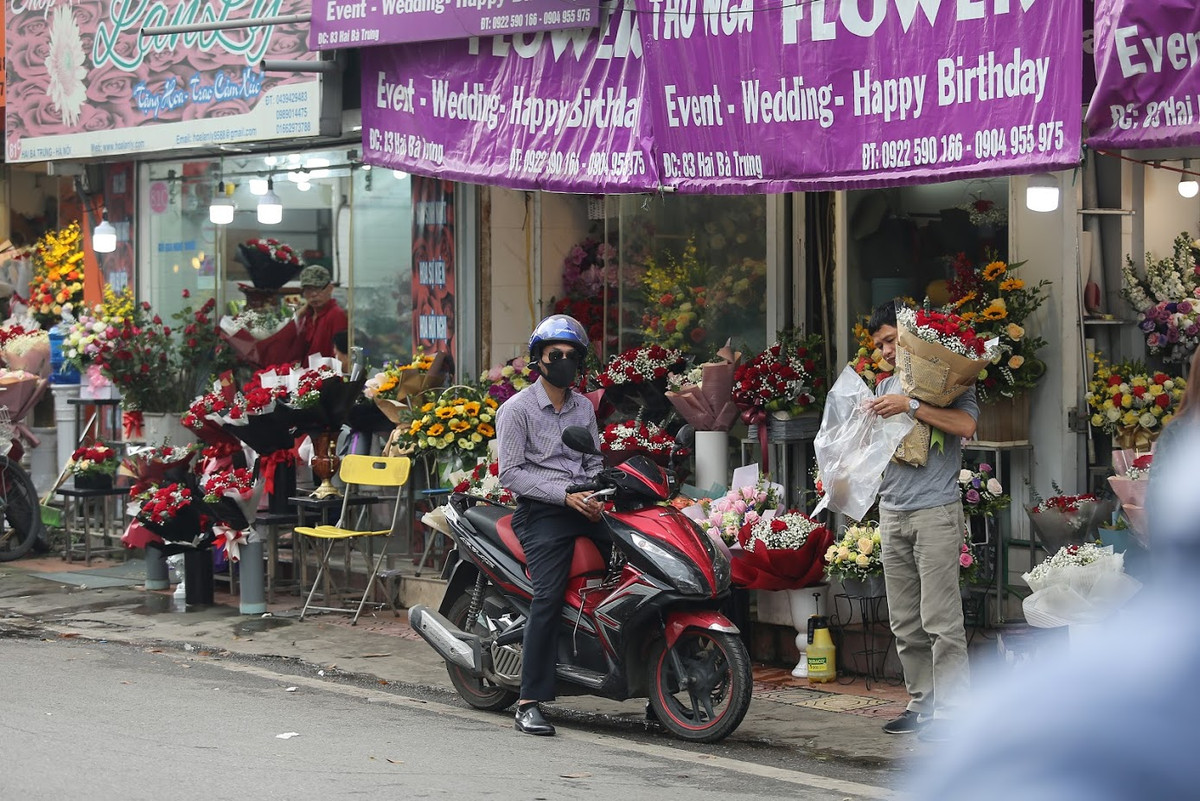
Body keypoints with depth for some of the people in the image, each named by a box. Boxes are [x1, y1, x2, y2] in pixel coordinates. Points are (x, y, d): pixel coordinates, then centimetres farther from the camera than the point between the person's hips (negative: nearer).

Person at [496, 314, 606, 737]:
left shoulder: (584, 407, 20)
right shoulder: (516, 409, 1)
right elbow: (511, 473, -6)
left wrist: (596, 494, 1)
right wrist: (565, 495, -14)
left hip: (584, 507, 6)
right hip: (541, 511, -5)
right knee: (548, 595, -22)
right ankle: (529, 703, -22)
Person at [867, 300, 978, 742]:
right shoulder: (886, 387, 22)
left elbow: (965, 424, -17)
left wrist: (911, 406, -20)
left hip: (936, 511, -7)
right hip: (892, 511, 7)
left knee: (941, 620, -9)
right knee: (905, 623, 7)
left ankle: (950, 711, -8)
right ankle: (921, 703, 13)